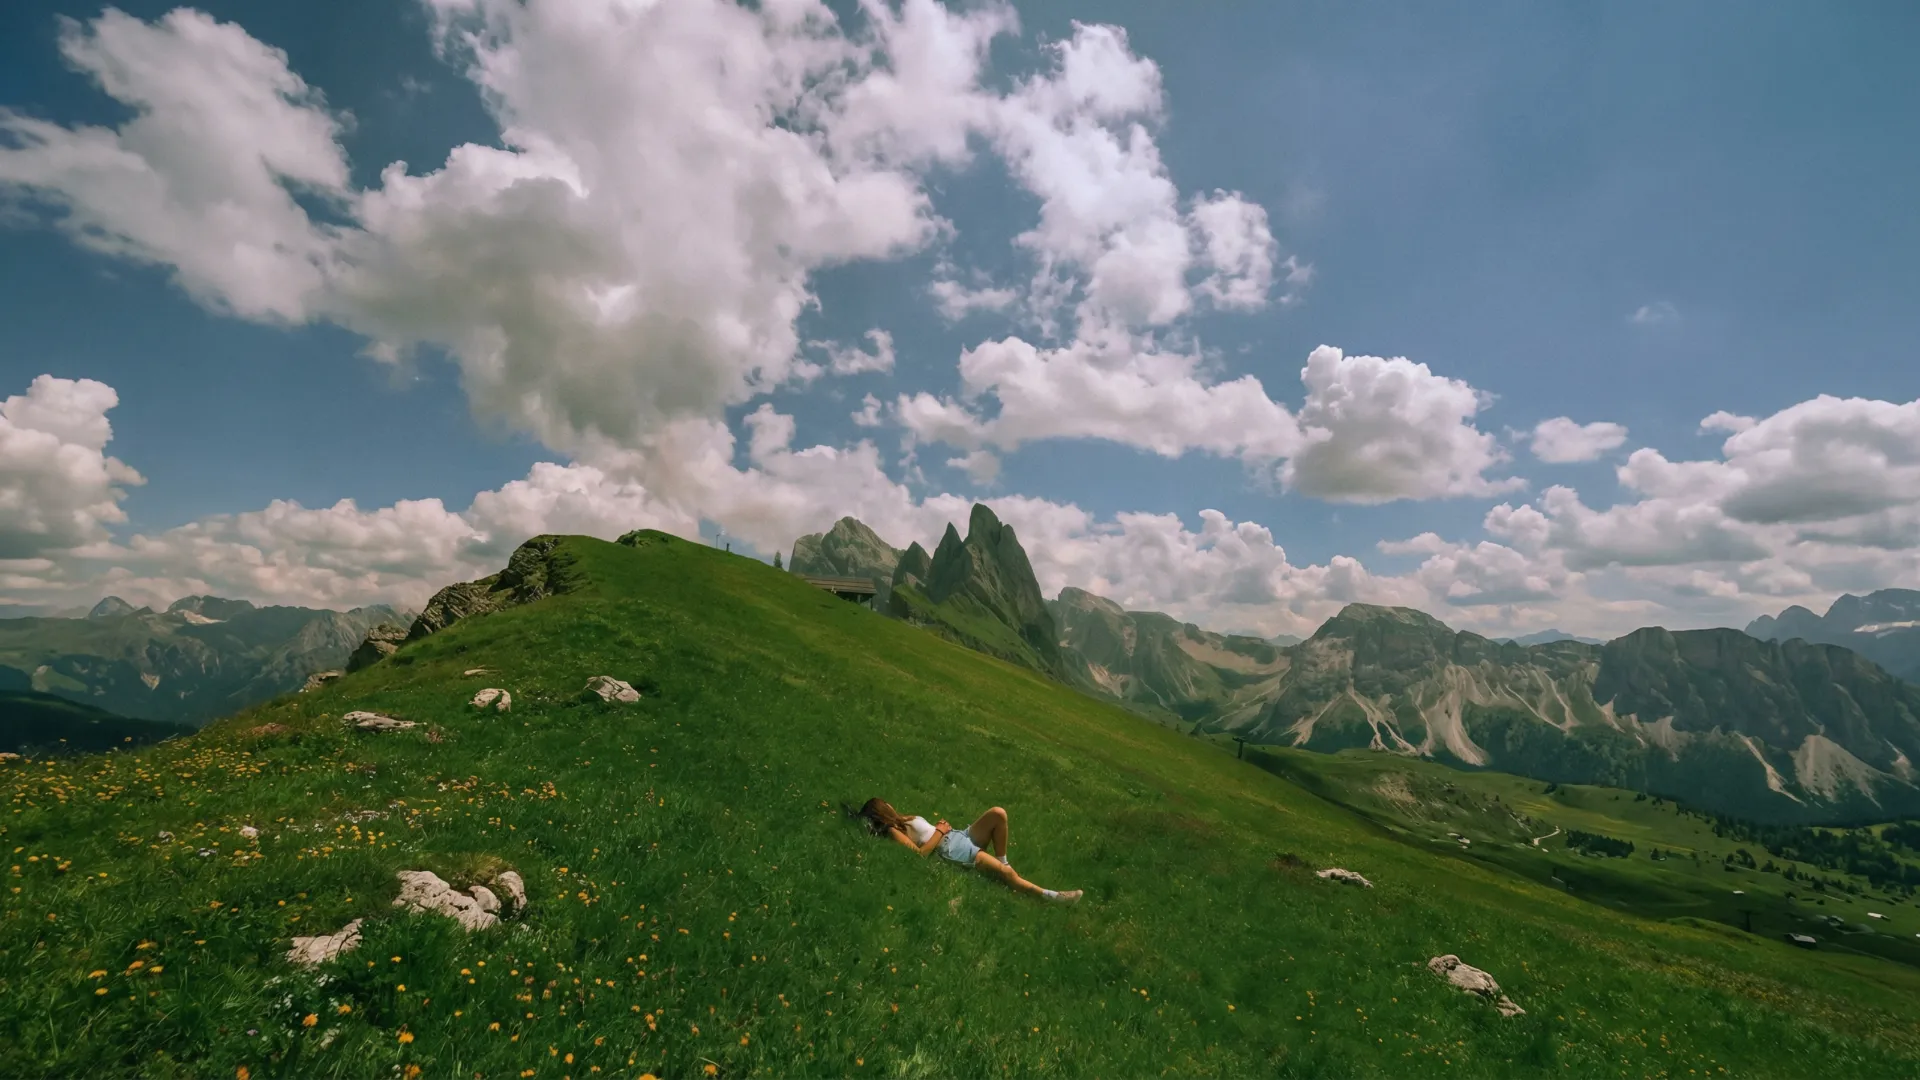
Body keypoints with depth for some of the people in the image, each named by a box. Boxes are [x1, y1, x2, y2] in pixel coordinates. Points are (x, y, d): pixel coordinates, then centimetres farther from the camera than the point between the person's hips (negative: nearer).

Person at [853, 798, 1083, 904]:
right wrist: (939, 831, -13)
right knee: (1006, 873, -21)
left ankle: (1002, 861, 2)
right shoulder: (894, 830, -7)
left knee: (997, 813, -13)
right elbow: (921, 852, -18)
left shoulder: (903, 819, 21)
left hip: (959, 835, 9)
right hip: (950, 849, -9)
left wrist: (939, 826, 3)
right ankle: (1050, 895, -11)